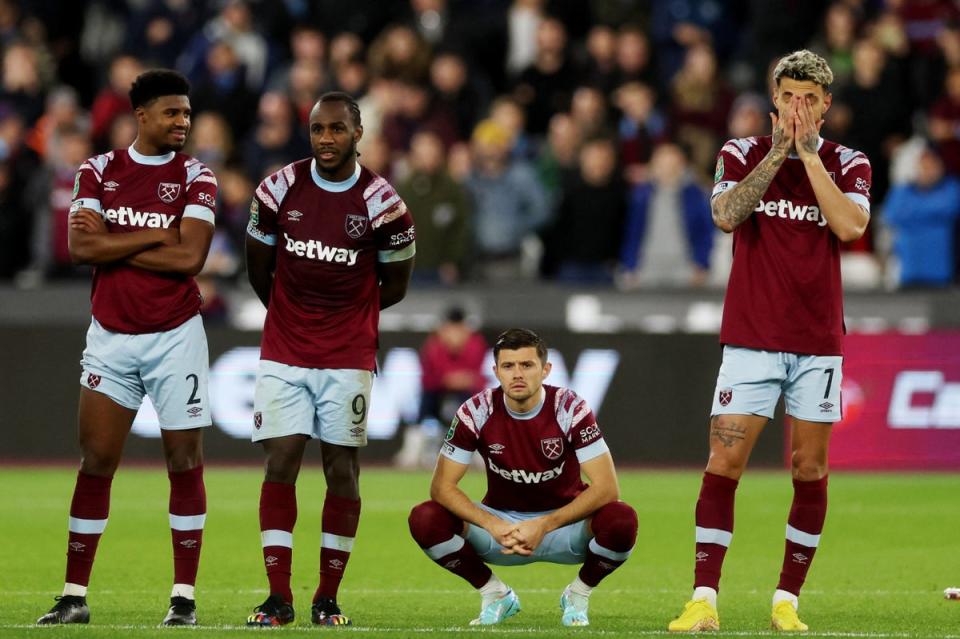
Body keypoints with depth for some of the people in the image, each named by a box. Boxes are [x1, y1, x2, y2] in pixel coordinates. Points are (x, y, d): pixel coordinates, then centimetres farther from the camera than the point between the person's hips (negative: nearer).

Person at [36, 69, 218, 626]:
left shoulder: (196, 178, -1)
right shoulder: (99, 171, 4)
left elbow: (190, 257, -14)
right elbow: (81, 246, -9)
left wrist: (112, 244, -11)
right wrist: (157, 236, -12)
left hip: (176, 335, -1)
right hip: (111, 335, 1)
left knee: (186, 464, 0)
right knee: (95, 464, 1)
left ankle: (185, 597, 5)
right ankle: (75, 597, 5)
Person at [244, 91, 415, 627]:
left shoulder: (382, 203, -8)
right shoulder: (279, 190, -3)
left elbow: (395, 286, 6)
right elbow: (259, 268, 12)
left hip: (349, 357, -1)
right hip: (284, 355, 1)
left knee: (343, 471, 1)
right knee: (280, 464, -5)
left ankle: (329, 597, 10)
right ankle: (279, 596, -2)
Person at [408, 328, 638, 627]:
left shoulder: (569, 408, -18)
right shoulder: (477, 411, -14)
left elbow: (606, 487, -23)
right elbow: (442, 485, -14)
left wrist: (544, 526, -32)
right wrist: (492, 525, -30)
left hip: (563, 521, -1)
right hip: (500, 521, 1)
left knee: (622, 522, -34)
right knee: (425, 520, -25)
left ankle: (578, 595, -1)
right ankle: (496, 595, 1)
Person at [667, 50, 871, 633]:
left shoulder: (848, 164, 5)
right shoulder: (743, 154, 5)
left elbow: (850, 225, -14)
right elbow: (727, 214, -13)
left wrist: (808, 151, -13)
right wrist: (778, 151, -15)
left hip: (818, 344, 1)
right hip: (751, 338, -1)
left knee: (811, 470, 2)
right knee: (724, 461, -9)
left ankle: (788, 599, 11)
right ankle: (704, 600, -10)